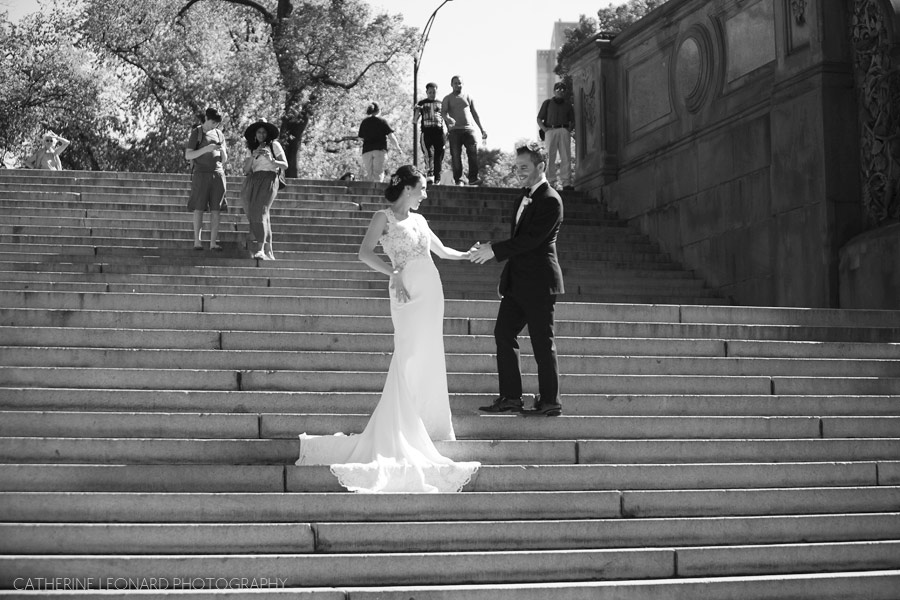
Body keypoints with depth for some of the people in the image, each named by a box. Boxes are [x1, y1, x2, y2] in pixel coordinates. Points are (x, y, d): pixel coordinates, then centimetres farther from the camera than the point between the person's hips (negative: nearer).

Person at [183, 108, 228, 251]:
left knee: (216, 209, -3)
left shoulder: (220, 134, 15)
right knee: (199, 208, -4)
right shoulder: (196, 133, 3)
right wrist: (206, 149, -16)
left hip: (218, 173, 4)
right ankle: (197, 241, -1)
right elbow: (188, 155, -4)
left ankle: (213, 242, -5)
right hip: (201, 173, -4)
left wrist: (223, 150, -6)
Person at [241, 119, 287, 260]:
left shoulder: (274, 145, 8)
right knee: (252, 213, -4)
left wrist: (271, 160, -14)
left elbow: (285, 165, 3)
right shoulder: (253, 148, 22)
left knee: (260, 211, -22)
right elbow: (246, 170, 14)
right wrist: (253, 156, -2)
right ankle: (268, 251, 2)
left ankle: (260, 250, -32)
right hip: (253, 181, 6)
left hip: (268, 179, -6)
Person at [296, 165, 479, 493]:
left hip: (431, 291, 7)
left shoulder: (419, 220, 18)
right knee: (408, 361, -9)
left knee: (429, 361, 10)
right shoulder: (384, 217, -1)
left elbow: (443, 251, 28)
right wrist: (394, 274, -19)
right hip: (407, 292, -7)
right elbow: (365, 252, -12)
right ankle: (395, 436, -8)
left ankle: (427, 424, 19)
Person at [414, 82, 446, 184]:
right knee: (429, 152, -22)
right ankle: (430, 173, -31)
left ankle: (437, 179, 2)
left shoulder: (441, 104, 17)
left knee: (439, 156, -3)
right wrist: (417, 111, -10)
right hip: (426, 132, -1)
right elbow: (415, 120, 10)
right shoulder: (422, 103, 13)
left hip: (439, 132, 1)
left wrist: (447, 132, 6)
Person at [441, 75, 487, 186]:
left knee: (473, 152, -14)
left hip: (469, 129, 2)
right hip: (455, 130, -2)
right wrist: (448, 118, -29)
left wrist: (482, 129, 15)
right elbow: (443, 112, -5)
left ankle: (473, 178, -15)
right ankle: (458, 180, -1)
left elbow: (475, 114, 21)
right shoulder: (448, 98, 11)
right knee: (456, 155, -5)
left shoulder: (468, 97, 19)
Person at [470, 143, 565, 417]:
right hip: (517, 284, 9)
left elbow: (531, 239, -22)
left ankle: (550, 402, 7)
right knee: (503, 334, 7)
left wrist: (494, 250, -20)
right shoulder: (525, 197, 15)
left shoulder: (550, 201, -14)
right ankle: (510, 397, 11)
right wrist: (491, 250, 10)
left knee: (542, 343, -2)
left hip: (538, 284, -9)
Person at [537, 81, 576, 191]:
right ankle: (551, 181, -6)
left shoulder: (568, 105, 20)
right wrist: (544, 128, -5)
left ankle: (567, 183, -9)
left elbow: (573, 121, 23)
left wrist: (570, 128, 3)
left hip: (564, 131, 1)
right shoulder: (547, 103, 14)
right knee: (550, 157, -6)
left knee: (566, 157, -7)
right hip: (550, 131, -1)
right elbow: (539, 119, 12)